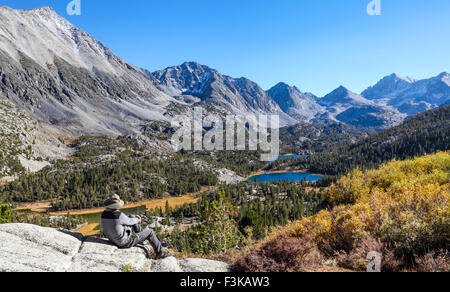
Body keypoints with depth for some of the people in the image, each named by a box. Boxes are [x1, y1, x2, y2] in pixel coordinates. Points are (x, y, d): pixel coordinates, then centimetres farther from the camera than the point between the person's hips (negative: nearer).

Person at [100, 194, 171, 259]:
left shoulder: (104, 214, -6)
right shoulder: (118, 215, -32)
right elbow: (129, 221, -13)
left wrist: (134, 217, 10)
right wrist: (137, 220, 9)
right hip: (125, 242, -8)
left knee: (133, 218, 18)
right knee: (150, 231, 4)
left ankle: (142, 237, 38)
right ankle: (160, 253, 18)